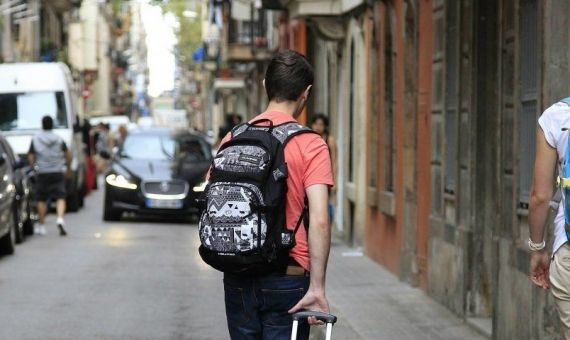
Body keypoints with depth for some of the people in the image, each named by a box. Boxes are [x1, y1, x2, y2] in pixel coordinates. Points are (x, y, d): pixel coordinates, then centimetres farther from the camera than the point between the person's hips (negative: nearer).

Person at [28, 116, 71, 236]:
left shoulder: (35, 139, -1)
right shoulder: (59, 139, 2)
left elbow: (31, 157, 1)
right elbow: (68, 155, 0)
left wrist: (34, 166, 18)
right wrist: (68, 168, 13)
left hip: (42, 173, 0)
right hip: (58, 172, 0)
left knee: (41, 199, 11)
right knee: (60, 198, -2)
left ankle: (41, 225, 15)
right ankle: (60, 219, -26)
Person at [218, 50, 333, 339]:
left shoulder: (232, 139, 4)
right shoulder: (310, 145, -9)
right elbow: (319, 221, -17)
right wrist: (317, 288, -16)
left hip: (236, 279, 4)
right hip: (286, 280, -4)